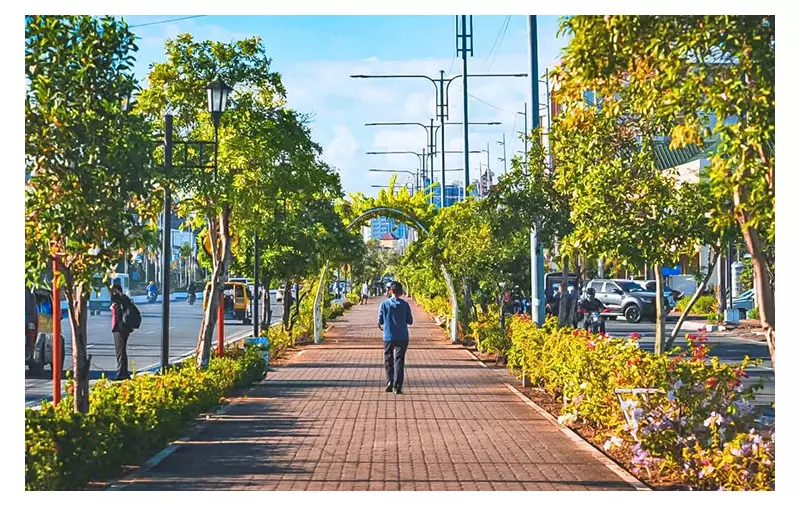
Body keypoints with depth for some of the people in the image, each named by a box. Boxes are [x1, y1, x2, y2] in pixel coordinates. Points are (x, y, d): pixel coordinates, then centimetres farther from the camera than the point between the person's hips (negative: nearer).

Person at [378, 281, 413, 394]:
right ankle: (397, 386, -3)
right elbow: (410, 321, 2)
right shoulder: (405, 304, -3)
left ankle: (390, 381, 0)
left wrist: (381, 326, 23)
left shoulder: (384, 304, -4)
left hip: (388, 337, 0)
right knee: (399, 361, 2)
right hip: (402, 337, 0)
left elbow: (380, 321, 0)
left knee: (388, 360, 15)